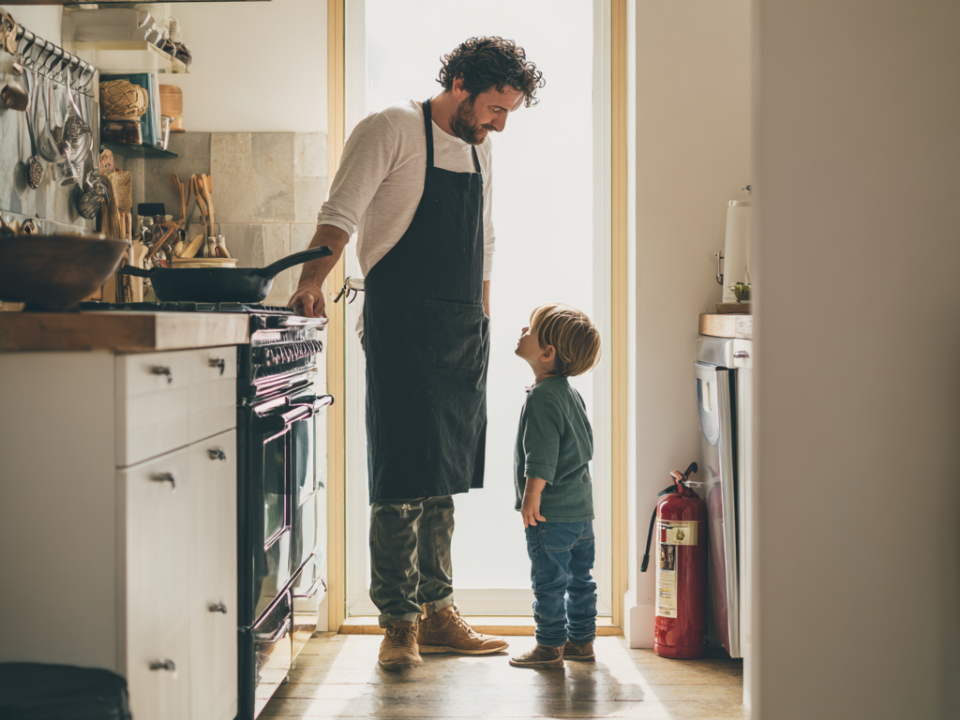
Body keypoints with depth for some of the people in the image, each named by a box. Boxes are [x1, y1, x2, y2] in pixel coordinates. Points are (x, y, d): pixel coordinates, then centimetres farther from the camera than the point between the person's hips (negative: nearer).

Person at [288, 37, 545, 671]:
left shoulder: (479, 149, 18)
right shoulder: (391, 130, -4)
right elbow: (342, 213, -14)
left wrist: (483, 321, 19)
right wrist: (314, 279, -31)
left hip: (463, 333, 7)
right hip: (401, 326, -7)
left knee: (442, 478, 11)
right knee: (403, 477, -7)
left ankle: (438, 613, 19)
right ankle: (399, 622, 3)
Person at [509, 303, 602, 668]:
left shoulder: (541, 396, -17)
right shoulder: (571, 392, 12)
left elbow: (542, 455, -22)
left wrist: (531, 497, -19)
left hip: (551, 512, -10)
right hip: (581, 505, 10)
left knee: (549, 580, 0)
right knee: (579, 576, 15)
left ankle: (550, 646, 7)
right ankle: (582, 640, 23)